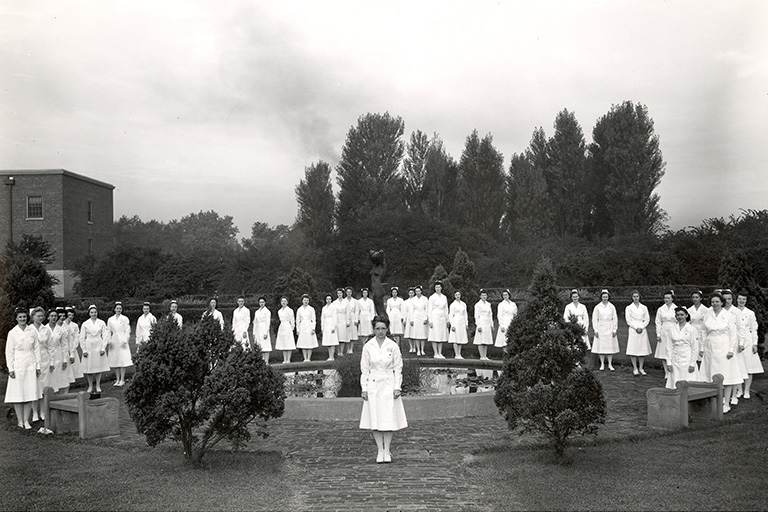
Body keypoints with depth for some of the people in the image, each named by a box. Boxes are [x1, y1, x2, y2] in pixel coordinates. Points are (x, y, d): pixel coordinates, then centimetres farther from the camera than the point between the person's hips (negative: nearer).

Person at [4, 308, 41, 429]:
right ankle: (20, 421, 9)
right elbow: (9, 352, 0)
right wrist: (10, 368, -5)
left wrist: (38, 365, 5)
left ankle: (26, 420, 9)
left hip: (30, 364, 2)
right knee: (18, 393, 1)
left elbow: (36, 349, 8)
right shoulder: (12, 333, -1)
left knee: (30, 393, 2)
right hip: (18, 364, -2)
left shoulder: (32, 331, 5)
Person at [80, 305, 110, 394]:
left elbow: (105, 336, 2)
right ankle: (90, 386, 11)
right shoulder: (85, 324, 2)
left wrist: (103, 348, -5)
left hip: (99, 346, 0)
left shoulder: (101, 323, 3)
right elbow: (82, 338, 3)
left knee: (99, 366, 2)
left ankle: (98, 386, 11)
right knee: (89, 367, 1)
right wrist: (84, 350, -2)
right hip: (89, 347, 0)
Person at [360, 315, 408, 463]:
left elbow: (398, 368, 2)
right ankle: (380, 451, 14)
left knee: (389, 418, -2)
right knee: (375, 419, 2)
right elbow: (364, 369, 5)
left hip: (389, 384, -1)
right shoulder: (368, 347, 1)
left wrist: (397, 387, -3)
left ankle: (387, 451, 9)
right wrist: (364, 388, 0)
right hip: (373, 385, 1)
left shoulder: (393, 346, -1)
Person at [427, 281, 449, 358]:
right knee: (435, 336, -5)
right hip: (435, 318, -5)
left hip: (442, 318, 5)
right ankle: (435, 354, -1)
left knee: (442, 336, 4)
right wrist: (430, 321, -10)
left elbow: (446, 309, 15)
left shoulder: (444, 297, 11)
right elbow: (429, 310, -4)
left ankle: (440, 353, 9)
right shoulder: (432, 297, -2)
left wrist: (447, 320, 11)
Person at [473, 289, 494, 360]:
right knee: (481, 341, -6)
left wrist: (492, 325, 14)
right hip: (481, 323, -6)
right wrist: (479, 325, -14)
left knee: (487, 341, 5)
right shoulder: (478, 304, -2)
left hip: (488, 324, 6)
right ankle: (482, 357, -4)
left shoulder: (488, 304, 16)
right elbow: (476, 316, -7)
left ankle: (485, 356, 8)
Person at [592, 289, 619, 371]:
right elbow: (594, 319, 1)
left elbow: (615, 319, 6)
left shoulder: (612, 307, 4)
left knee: (610, 346, 1)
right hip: (600, 329, -1)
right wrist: (596, 330, -5)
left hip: (610, 329, 1)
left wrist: (614, 330, 0)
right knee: (601, 347, -1)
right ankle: (602, 364, 8)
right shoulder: (597, 307, 1)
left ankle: (610, 364, 8)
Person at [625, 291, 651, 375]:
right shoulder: (628, 308, 5)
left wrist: (641, 327, -7)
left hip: (642, 329, 2)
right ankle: (635, 368, 1)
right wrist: (636, 327, -11)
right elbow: (628, 320, 0)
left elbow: (647, 319, 7)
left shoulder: (644, 307, 11)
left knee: (643, 349, 0)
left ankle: (641, 368, 8)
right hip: (633, 330, -2)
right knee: (633, 349, -5)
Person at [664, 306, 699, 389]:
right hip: (675, 360, 3)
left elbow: (695, 348, -3)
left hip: (687, 360, -3)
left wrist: (692, 364, -8)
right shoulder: (671, 330, 7)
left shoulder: (692, 329, -2)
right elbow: (669, 347, 8)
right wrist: (669, 362, 2)